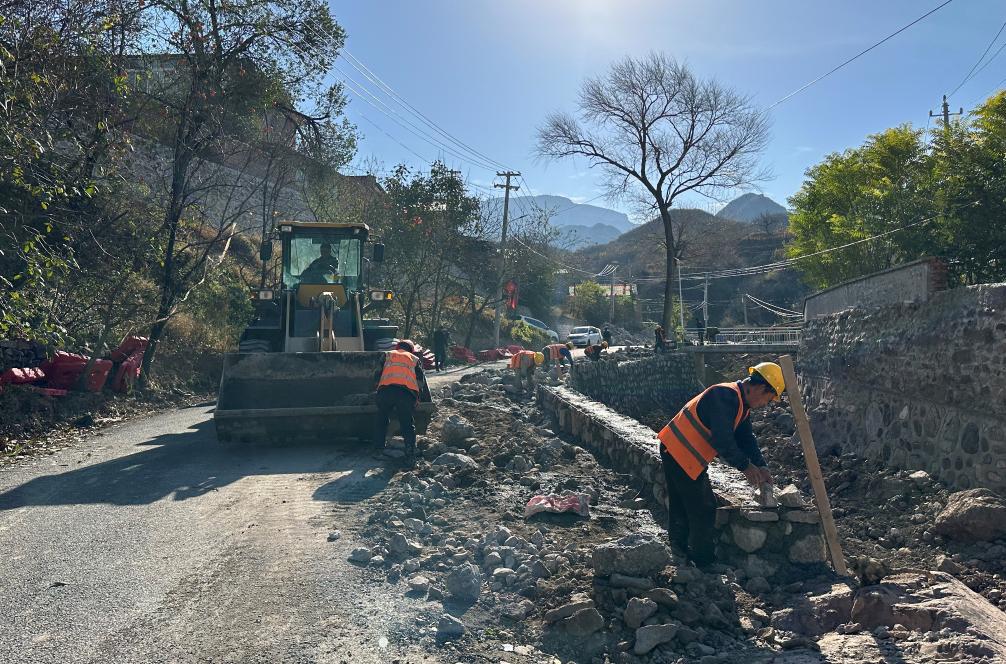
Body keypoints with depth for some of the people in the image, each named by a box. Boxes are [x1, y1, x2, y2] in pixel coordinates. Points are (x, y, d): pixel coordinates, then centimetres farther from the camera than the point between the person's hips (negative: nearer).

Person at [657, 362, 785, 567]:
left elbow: (746, 438, 13)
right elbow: (722, 440, -30)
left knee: (680, 507, 22)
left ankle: (680, 551, 38)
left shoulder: (741, 404, 10)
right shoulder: (726, 397, -24)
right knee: (704, 509, 1)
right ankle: (705, 562, 15)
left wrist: (760, 467, 1)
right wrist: (745, 466, -21)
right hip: (680, 453, -10)